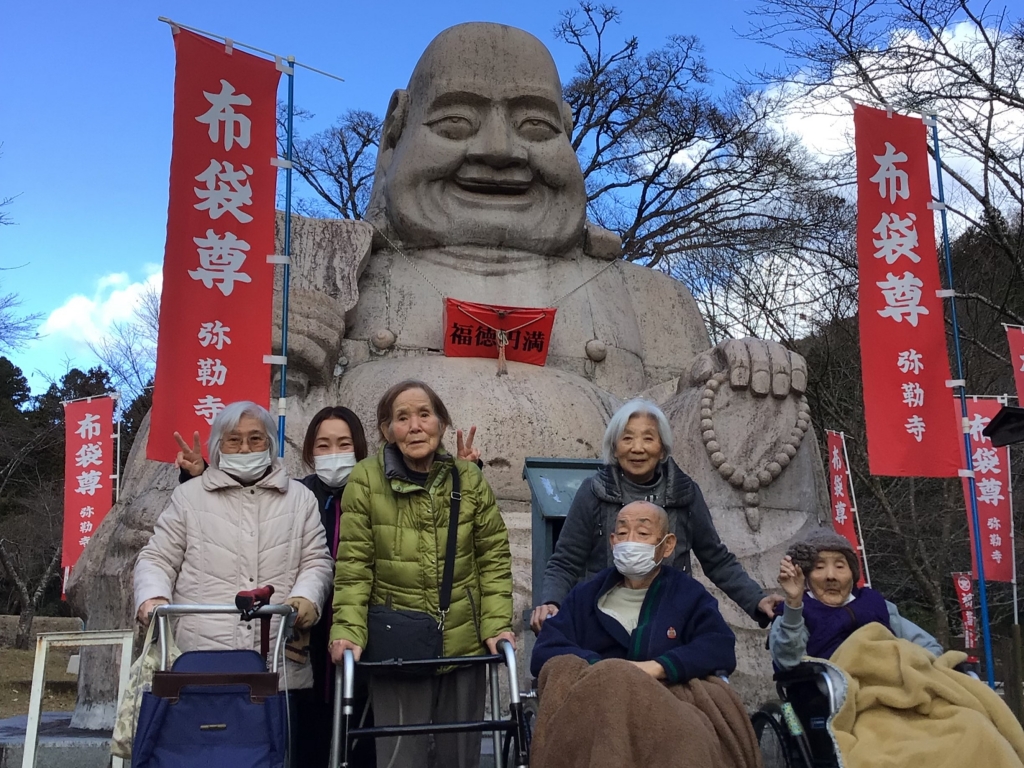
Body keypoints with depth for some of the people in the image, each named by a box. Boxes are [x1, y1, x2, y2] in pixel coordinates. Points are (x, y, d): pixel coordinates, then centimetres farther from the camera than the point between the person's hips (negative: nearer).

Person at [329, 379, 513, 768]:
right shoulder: (365, 480, -7)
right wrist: (349, 630, -17)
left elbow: (494, 557, 3)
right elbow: (353, 566, -7)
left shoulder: (469, 479, 0)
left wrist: (497, 625, -6)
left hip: (463, 645, 3)